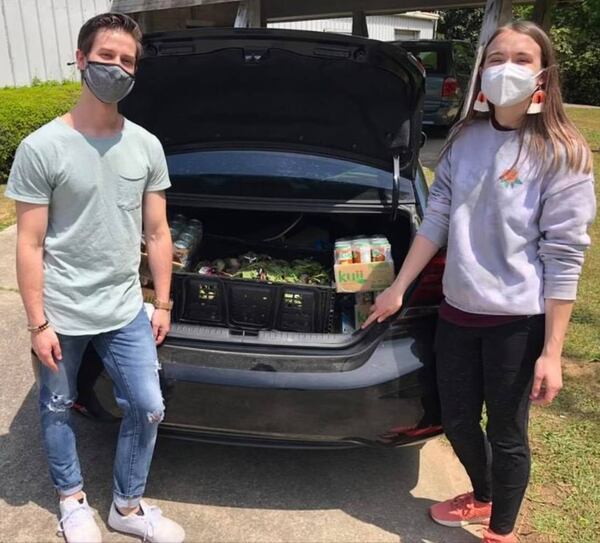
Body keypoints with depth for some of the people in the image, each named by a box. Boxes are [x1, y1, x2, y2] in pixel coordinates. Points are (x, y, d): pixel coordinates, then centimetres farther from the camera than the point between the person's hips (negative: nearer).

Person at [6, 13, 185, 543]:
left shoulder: (147, 146, 0)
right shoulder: (41, 148, -11)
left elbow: (157, 232, 5)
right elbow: (29, 245, -10)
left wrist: (163, 304, 4)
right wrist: (38, 323, -11)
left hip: (125, 310, 3)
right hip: (62, 313, -3)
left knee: (148, 409, 6)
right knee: (58, 408, 16)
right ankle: (72, 498, 42)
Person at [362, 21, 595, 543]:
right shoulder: (465, 138, 5)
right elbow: (437, 218, 8)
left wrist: (552, 352, -14)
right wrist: (398, 288, 6)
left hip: (518, 321, -5)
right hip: (457, 310, 5)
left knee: (506, 433, 11)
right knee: (458, 421, 19)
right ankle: (481, 497, 49)